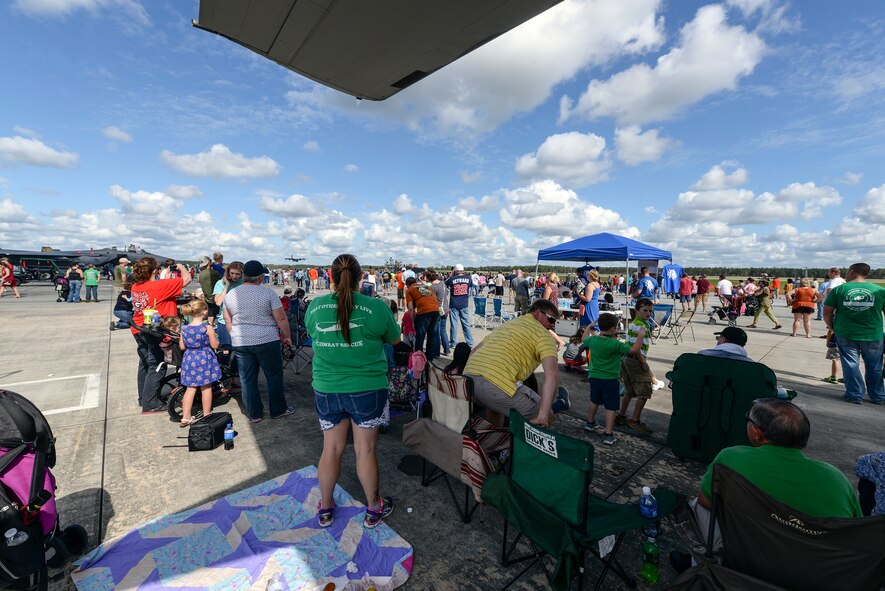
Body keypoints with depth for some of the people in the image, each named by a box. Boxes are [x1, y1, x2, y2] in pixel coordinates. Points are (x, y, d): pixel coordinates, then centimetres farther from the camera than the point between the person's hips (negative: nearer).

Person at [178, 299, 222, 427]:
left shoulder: (184, 329, -5)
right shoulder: (207, 328, -17)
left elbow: (182, 346, 3)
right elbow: (215, 345, -11)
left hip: (190, 359, 4)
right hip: (205, 359, -4)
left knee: (191, 387, 15)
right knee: (206, 387, 10)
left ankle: (186, 417, 18)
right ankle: (206, 415, 20)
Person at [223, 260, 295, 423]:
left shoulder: (230, 294, 5)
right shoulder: (268, 292, -11)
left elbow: (227, 321, 13)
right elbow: (281, 318, -12)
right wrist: (287, 336, -1)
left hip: (240, 343, 5)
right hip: (266, 341, -5)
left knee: (247, 379, 12)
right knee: (274, 376, 8)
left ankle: (254, 414, 21)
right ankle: (278, 410, 18)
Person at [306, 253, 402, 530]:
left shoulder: (314, 307, -5)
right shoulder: (376, 307, -15)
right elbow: (395, 339, 1)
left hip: (326, 390, 3)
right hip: (367, 390, -3)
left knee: (331, 449, 18)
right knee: (365, 450, 12)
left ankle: (325, 509, 38)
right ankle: (373, 509, 33)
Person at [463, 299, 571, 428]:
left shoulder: (506, 325, 29)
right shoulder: (543, 334, 6)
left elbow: (475, 351, 31)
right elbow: (552, 374, -10)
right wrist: (542, 416, -16)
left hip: (468, 377, 9)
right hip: (496, 384, -9)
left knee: (495, 406, 40)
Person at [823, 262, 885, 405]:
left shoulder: (838, 289, -7)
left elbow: (827, 313, -6)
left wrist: (832, 328, 8)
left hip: (845, 334, -2)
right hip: (873, 335, 2)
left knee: (851, 365, 8)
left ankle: (855, 395, 14)